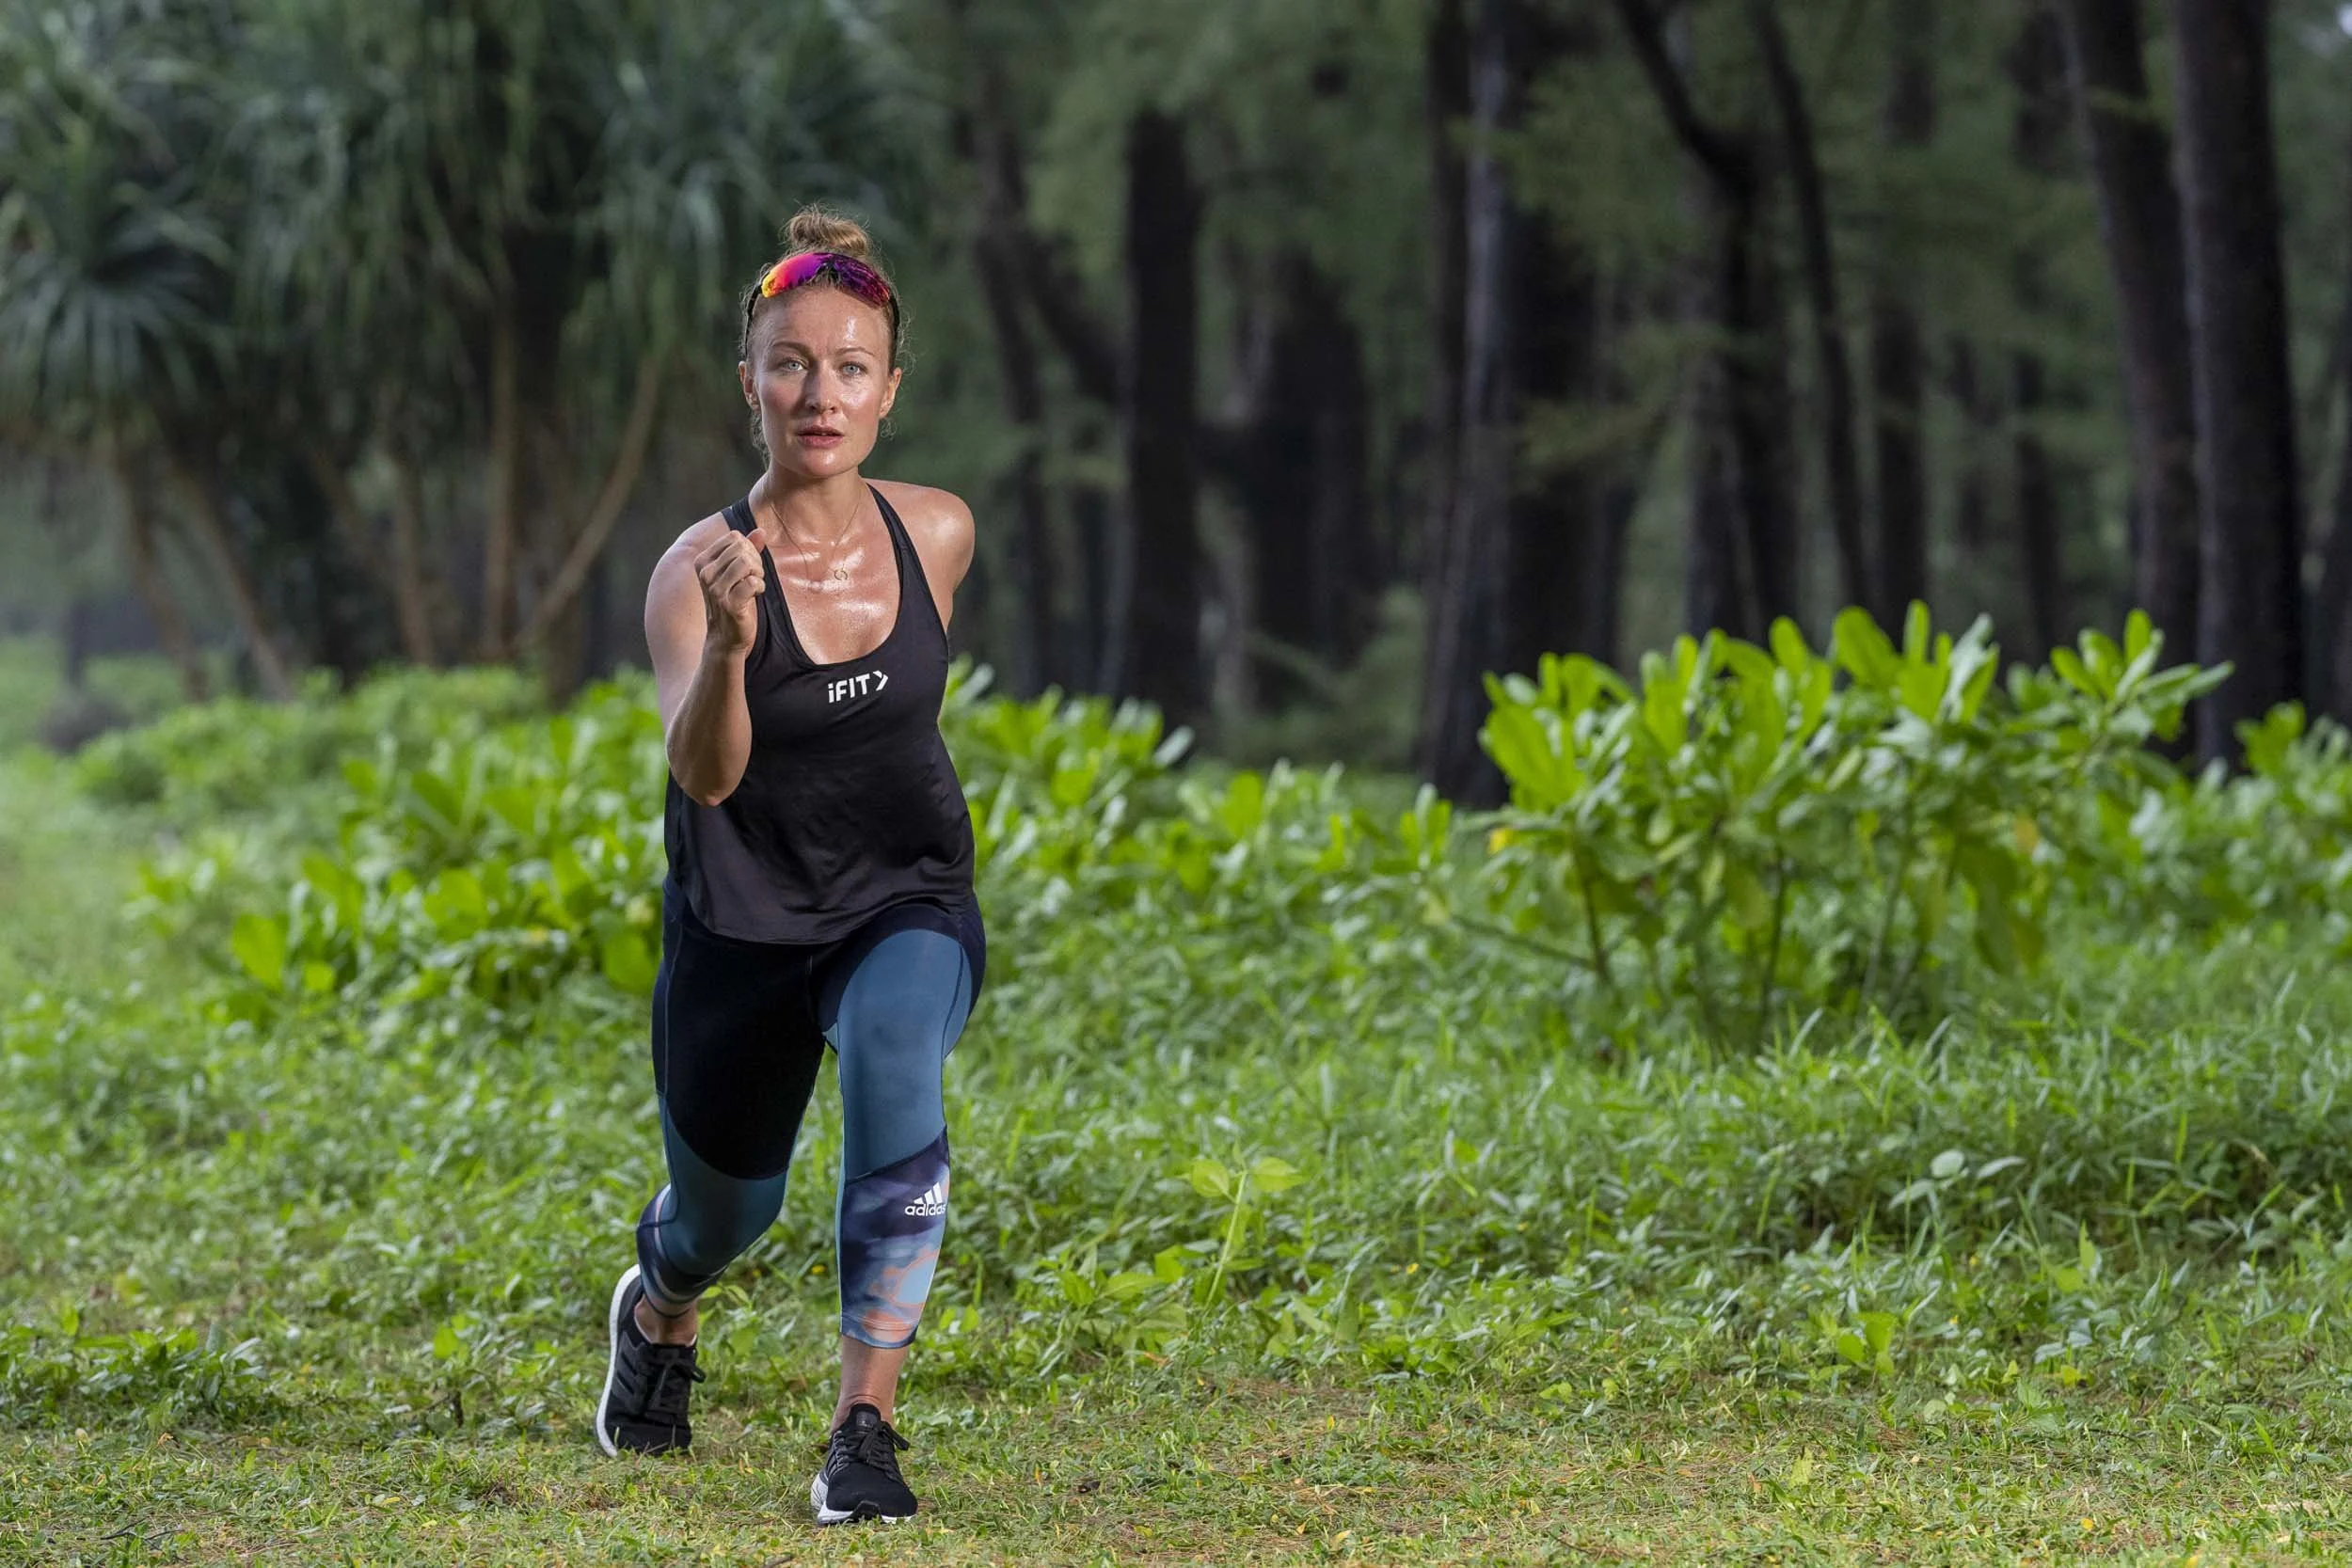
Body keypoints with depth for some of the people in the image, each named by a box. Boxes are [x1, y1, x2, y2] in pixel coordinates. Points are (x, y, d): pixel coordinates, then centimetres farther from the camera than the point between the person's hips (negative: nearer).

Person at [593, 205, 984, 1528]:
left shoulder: (938, 533, -10)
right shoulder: (700, 569, -22)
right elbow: (703, 775, -36)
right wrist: (731, 648, -54)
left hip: (908, 904, 1)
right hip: (743, 925, -1)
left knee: (893, 1052, -34)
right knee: (724, 1217, 18)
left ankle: (869, 1422, -31)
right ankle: (658, 1312, 59)